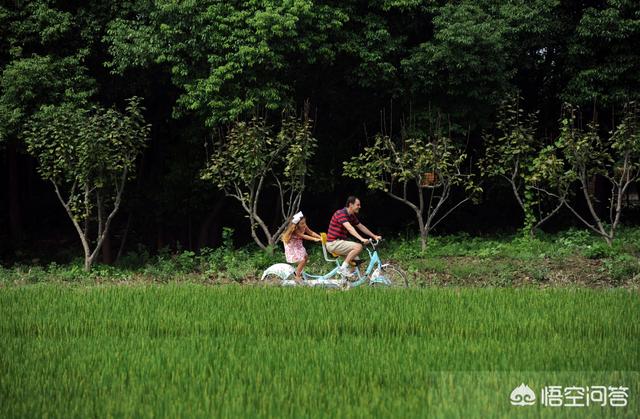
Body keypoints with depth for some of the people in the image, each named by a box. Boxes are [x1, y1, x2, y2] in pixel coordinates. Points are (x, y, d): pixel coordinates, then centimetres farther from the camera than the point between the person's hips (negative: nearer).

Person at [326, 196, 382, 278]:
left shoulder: (352, 216, 11)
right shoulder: (341, 213, -19)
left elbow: (361, 227, 22)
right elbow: (349, 228, -31)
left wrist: (374, 236, 22)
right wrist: (361, 239, -41)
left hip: (340, 243, 10)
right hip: (334, 243, -10)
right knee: (358, 247, -25)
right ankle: (344, 268, -18)